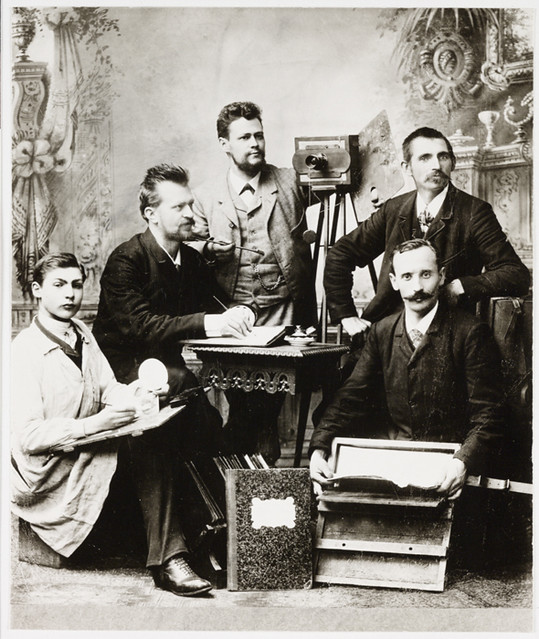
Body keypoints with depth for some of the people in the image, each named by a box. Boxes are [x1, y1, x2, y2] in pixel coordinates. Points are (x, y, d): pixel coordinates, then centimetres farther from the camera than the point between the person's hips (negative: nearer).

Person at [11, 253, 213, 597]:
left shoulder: (82, 335, 12)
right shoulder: (24, 351, -14)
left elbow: (109, 389, 5)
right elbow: (30, 437, -20)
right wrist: (98, 423, -29)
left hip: (87, 453, 7)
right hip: (47, 475, -7)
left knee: (154, 435, -19)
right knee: (146, 439, -26)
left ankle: (168, 559, -20)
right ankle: (168, 557, -19)